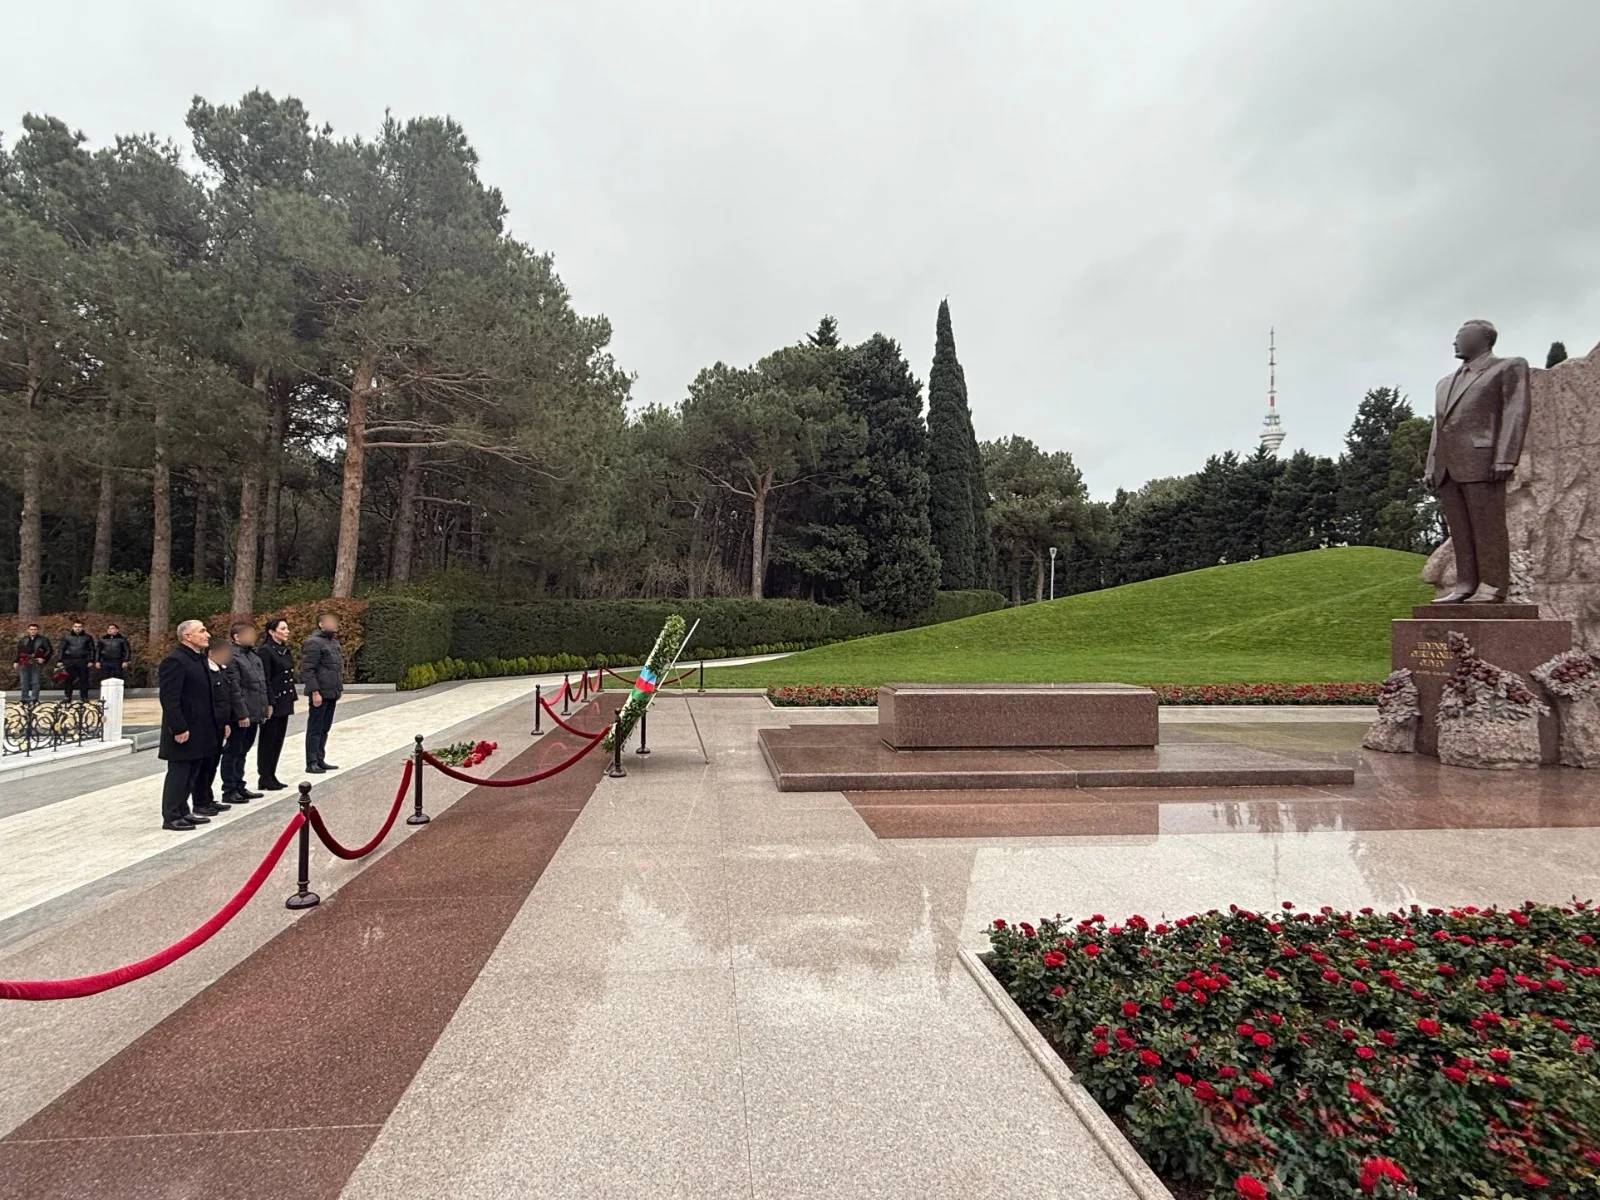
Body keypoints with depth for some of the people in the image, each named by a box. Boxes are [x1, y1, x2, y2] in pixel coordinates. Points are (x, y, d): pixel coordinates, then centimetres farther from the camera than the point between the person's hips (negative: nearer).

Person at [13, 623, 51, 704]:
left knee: (35, 682, -3)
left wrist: (44, 659, -7)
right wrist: (16, 661, 11)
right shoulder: (22, 640, 10)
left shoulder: (43, 640, 1)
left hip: (36, 664, -3)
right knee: (24, 683, 7)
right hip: (24, 664, 3)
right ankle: (25, 699, 14)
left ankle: (34, 699, 3)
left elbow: (49, 650, 2)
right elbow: (18, 651, 15)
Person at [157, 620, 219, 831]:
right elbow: (169, 699, -21)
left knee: (191, 773, 15)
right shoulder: (175, 661, -16)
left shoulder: (200, 659, 13)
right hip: (184, 730, -9)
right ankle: (171, 817, 10)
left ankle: (182, 812, 26)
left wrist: (211, 726, 15)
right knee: (178, 772, 0)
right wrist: (179, 728, -22)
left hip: (199, 729, 9)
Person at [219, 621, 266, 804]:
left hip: (254, 713, 8)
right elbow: (234, 688, -18)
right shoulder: (230, 657, -13)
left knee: (242, 752, 17)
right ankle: (229, 791, 10)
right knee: (233, 752, 2)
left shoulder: (253, 654, 13)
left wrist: (263, 709, 15)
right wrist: (242, 713, -20)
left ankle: (239, 787, 26)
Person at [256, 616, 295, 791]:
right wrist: (268, 704, -19)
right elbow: (264, 680, -16)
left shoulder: (286, 650, 13)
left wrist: (292, 698, 14)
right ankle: (264, 779, 9)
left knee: (278, 740, 12)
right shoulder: (265, 651, -13)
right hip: (273, 702, -8)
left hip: (284, 702, 8)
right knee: (268, 740, 1)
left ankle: (272, 776, 20)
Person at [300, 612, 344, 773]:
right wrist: (315, 692, -20)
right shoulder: (314, 642, -12)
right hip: (320, 693, -9)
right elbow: (308, 670, -17)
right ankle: (311, 763, 4)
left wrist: (339, 688, 19)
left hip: (332, 693, 9)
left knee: (324, 729, 14)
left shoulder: (333, 641, 17)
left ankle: (320, 760, 21)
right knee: (315, 729, -2)